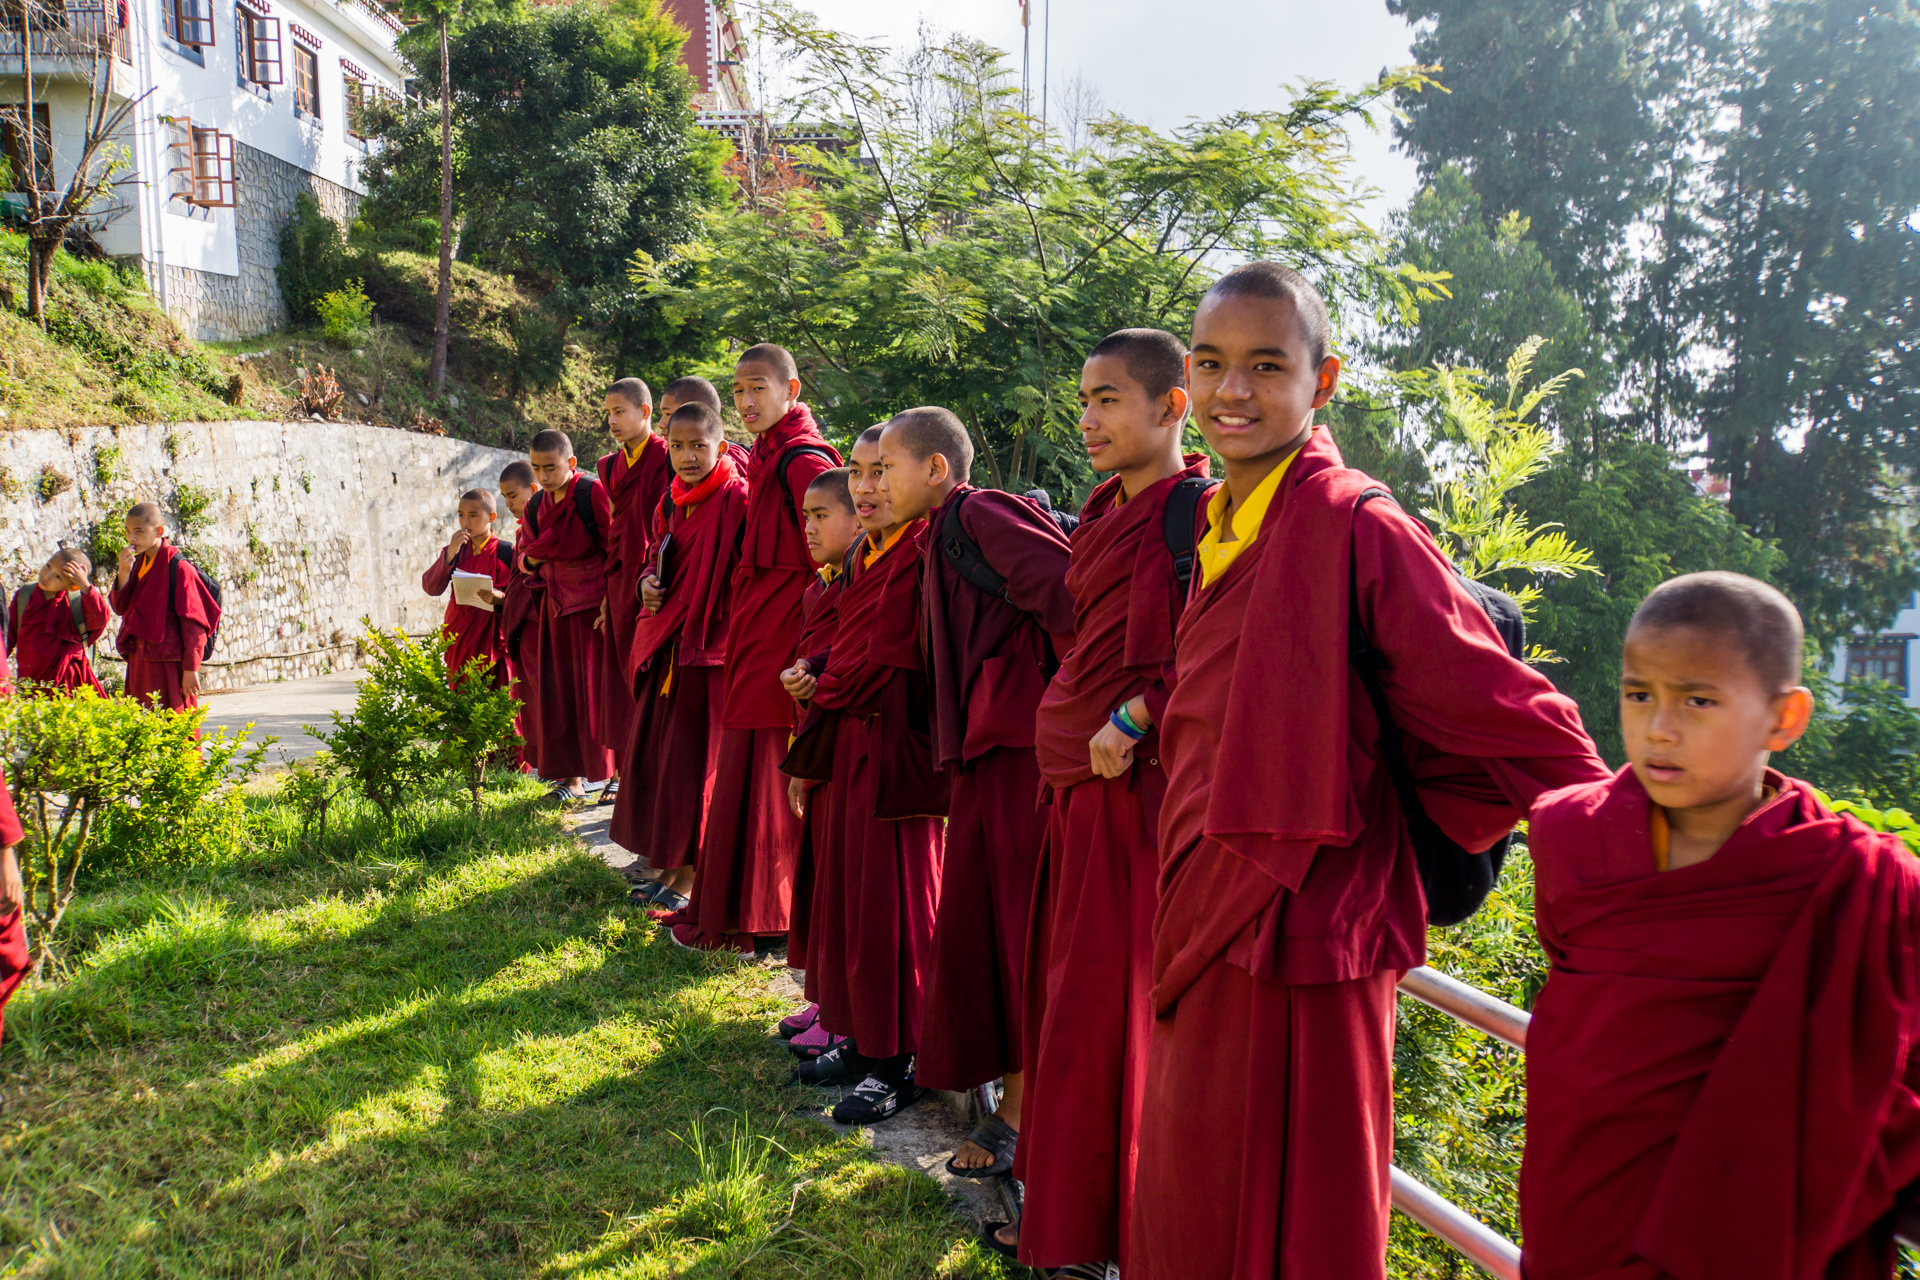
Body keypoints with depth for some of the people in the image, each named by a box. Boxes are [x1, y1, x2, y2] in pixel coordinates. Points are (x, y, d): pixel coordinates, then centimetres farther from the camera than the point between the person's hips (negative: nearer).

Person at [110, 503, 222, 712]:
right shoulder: (138, 563, 12)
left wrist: (190, 669, -15)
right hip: (139, 662, 8)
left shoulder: (178, 567, -12)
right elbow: (120, 607, 8)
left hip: (169, 663, -8)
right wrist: (124, 572, -7)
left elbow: (193, 624, -13)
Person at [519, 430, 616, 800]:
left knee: (598, 688, -5)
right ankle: (573, 776, 14)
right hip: (558, 605, 7)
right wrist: (531, 558, -8)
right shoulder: (536, 506, 10)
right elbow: (527, 557, 15)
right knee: (560, 690, 6)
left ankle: (620, 773, 3)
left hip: (595, 604, -6)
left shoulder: (593, 493, -11)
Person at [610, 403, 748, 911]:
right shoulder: (671, 503, 11)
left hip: (709, 647, -8)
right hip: (667, 646, 8)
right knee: (653, 755, 12)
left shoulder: (736, 499, -13)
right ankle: (668, 866, 24)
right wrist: (649, 583, 0)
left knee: (693, 761, -2)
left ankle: (691, 878, 10)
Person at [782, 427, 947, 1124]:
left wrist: (821, 692, -1)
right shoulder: (864, 554, 14)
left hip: (895, 746, -9)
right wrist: (809, 669, 0)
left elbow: (881, 660, -18)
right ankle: (860, 1039, 28)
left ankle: (897, 1062, 11)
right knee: (846, 892, 15)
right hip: (852, 740, 9)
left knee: (890, 903, -1)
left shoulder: (918, 556, -16)